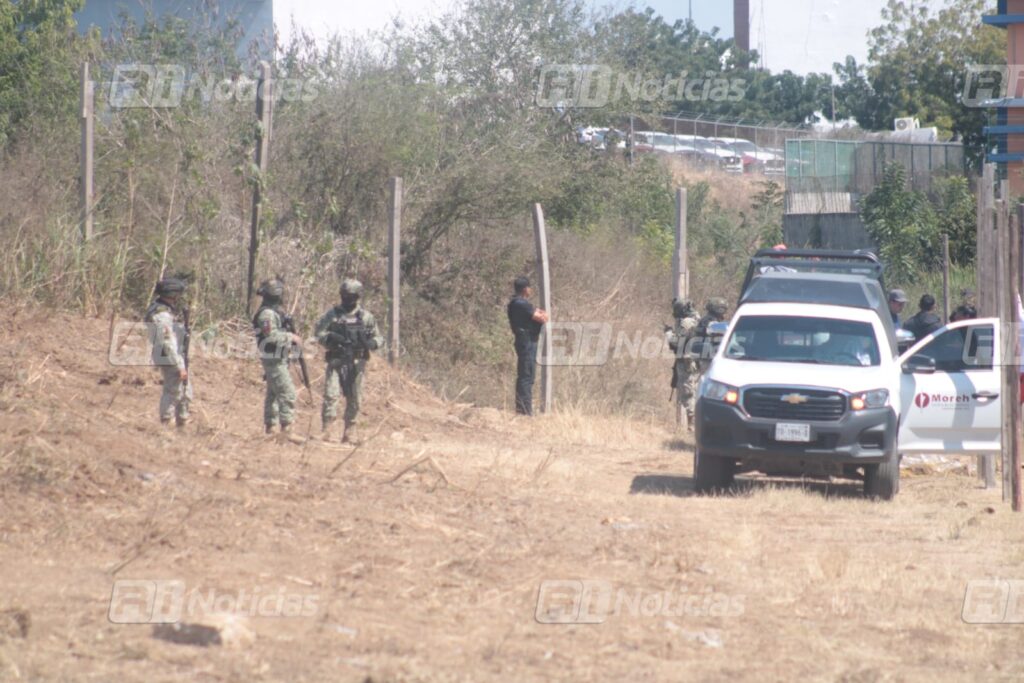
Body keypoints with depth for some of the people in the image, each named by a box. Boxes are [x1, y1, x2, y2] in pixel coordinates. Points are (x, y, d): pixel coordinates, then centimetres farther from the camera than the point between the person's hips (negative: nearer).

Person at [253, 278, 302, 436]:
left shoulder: (274, 312, 15)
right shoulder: (267, 314, -17)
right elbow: (271, 336, -25)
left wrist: (291, 340, 8)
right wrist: (291, 337, -17)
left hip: (277, 359, 11)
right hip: (274, 360, -11)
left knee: (273, 394, 13)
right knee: (287, 393, -12)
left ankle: (269, 427, 18)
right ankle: (286, 427, -14)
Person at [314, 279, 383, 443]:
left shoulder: (366, 317, 7)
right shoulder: (332, 315, 4)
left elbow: (378, 338, 11)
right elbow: (318, 332, 2)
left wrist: (371, 343, -13)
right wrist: (330, 338, -19)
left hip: (356, 363, 2)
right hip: (336, 362, -1)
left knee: (354, 399, 4)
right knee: (331, 394, -14)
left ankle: (349, 432, 13)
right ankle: (326, 428, -15)